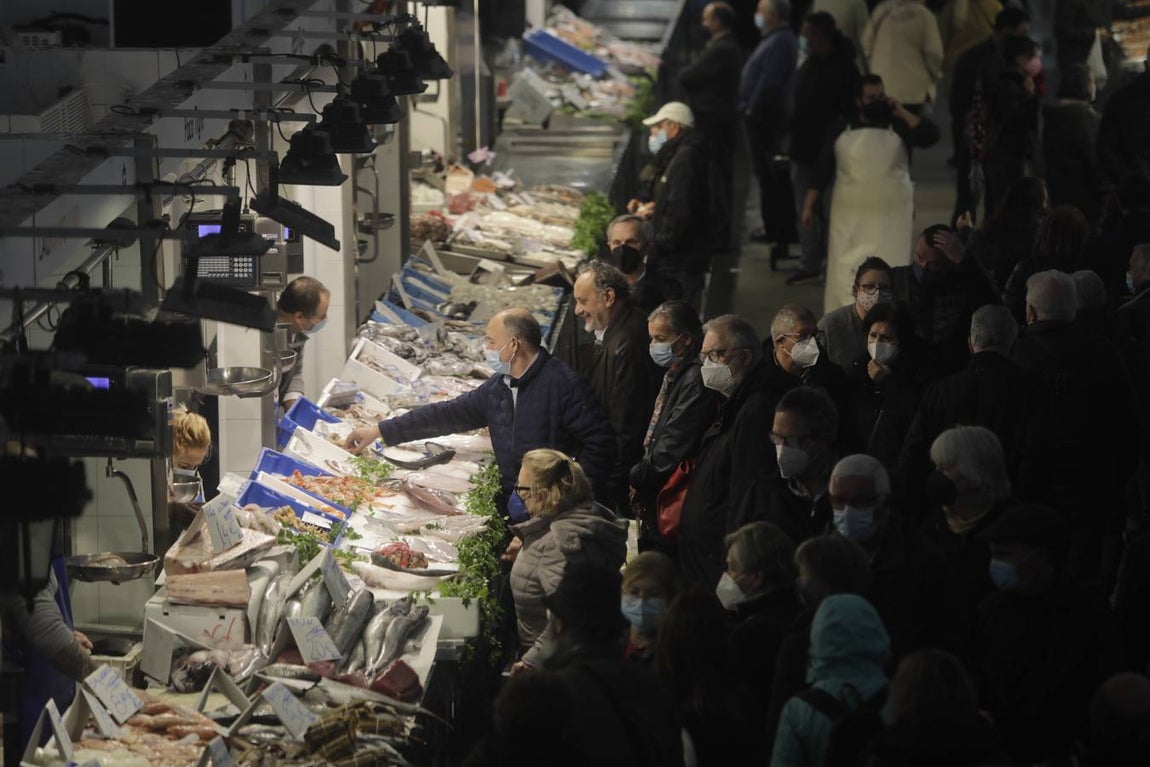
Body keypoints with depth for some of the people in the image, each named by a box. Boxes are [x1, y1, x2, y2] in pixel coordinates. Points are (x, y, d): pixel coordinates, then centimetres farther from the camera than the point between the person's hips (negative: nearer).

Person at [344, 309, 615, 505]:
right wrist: (380, 431, 18)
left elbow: (601, 442, -14)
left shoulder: (564, 384, -11)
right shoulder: (498, 386, 14)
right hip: (512, 507, 7)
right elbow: (447, 414, 19)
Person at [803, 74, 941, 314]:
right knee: (847, 273, 1)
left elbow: (930, 135, -12)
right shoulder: (841, 132, 4)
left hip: (891, 215, 0)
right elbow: (822, 171, 6)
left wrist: (902, 113, -11)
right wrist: (808, 206, 2)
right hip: (850, 215, 1)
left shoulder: (897, 128, 3)